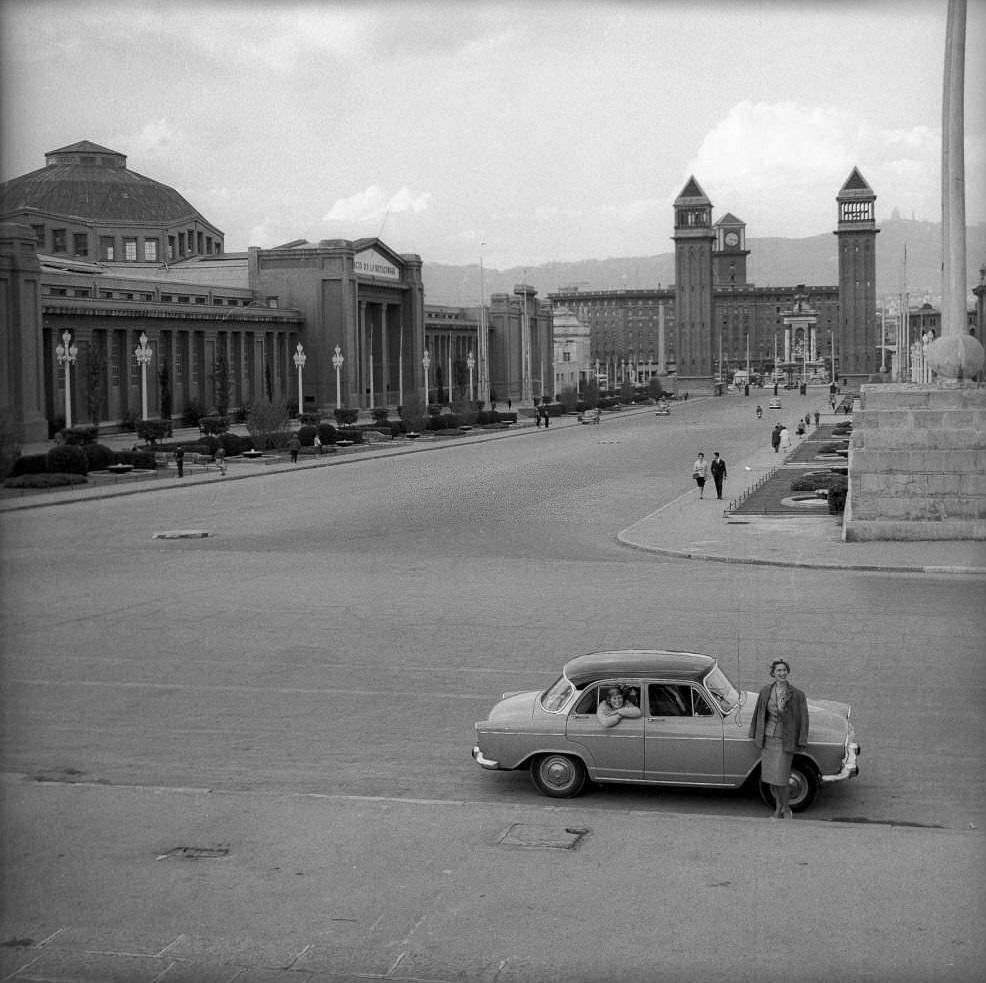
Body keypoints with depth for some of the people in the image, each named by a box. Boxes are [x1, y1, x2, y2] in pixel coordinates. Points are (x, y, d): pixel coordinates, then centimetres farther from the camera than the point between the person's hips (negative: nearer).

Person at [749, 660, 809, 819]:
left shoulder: (797, 695, -12)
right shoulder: (765, 691, -3)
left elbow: (803, 719, -7)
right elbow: (759, 713, 9)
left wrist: (801, 743, -7)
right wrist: (755, 735, 13)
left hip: (784, 740, -4)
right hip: (767, 738, 4)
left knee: (781, 778, -6)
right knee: (770, 776, 11)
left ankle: (786, 809, 18)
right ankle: (778, 809, 30)